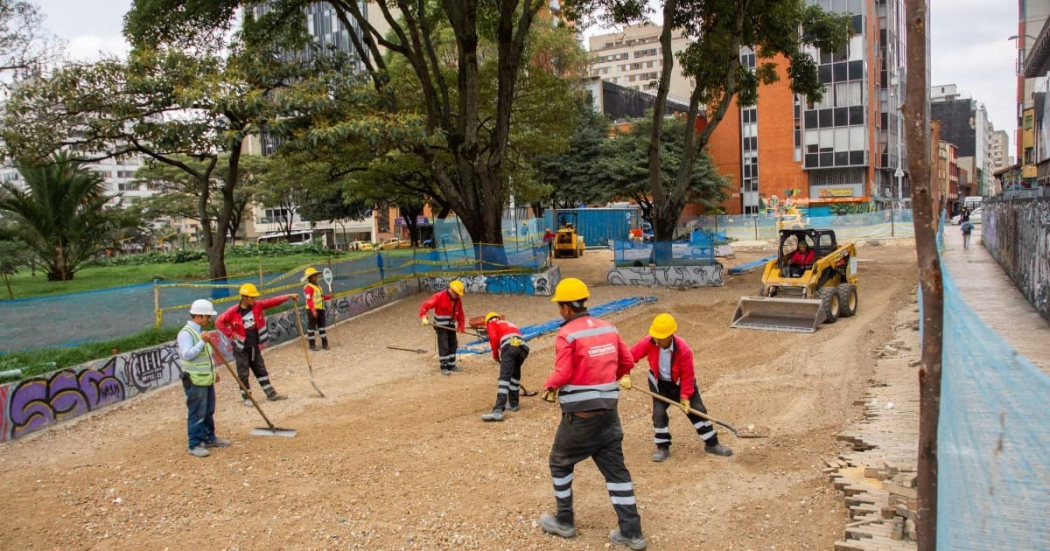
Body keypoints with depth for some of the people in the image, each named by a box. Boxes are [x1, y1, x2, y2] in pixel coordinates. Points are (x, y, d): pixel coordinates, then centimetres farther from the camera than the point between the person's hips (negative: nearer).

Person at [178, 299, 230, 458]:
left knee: (208, 412, 17)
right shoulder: (186, 333, -17)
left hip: (207, 380, 9)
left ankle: (209, 438, 29)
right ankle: (195, 445, 6)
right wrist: (202, 342, -32)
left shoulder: (200, 332, 13)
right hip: (195, 382, -9)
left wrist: (213, 371, 24)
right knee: (196, 414, -2)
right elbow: (187, 355, -28)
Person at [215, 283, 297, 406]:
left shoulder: (257, 306, -2)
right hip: (241, 348, -5)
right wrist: (230, 335, -14)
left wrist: (288, 296, -13)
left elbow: (272, 302, -5)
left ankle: (271, 394, 19)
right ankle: (246, 397, 17)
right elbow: (219, 322, -16)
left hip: (255, 346, 5)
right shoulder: (233, 311, -18)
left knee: (261, 370, 13)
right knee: (243, 373, 4)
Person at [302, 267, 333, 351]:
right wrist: (313, 310, -28)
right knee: (312, 326, 1)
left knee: (322, 325, 12)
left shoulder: (317, 286, 16)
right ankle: (312, 344, 9)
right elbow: (309, 300, -21)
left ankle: (324, 343, 19)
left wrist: (329, 297, 7)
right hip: (313, 310, -9)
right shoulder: (309, 287, -14)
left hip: (320, 309, 9)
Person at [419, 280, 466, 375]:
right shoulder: (439, 296, -19)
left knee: (453, 344, 11)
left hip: (451, 325, 6)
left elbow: (460, 314, 9)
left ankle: (451, 365, 24)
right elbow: (424, 305, -22)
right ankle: (444, 367, 2)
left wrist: (461, 326, 2)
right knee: (444, 345, -8)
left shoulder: (458, 300, 0)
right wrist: (423, 317, -35)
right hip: (440, 325, -6)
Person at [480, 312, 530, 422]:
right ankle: (513, 403, 31)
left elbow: (494, 338, 4)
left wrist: (495, 354, 19)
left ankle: (498, 411, -21)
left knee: (504, 377, -11)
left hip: (509, 345, -6)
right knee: (515, 373, 26)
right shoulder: (510, 324, 43)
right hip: (523, 347, 6)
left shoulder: (492, 323, 25)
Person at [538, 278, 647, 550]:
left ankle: (564, 522, 28)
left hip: (580, 415, -6)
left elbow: (562, 375, -19)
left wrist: (548, 387, 1)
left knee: (560, 463, 17)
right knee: (615, 469, 11)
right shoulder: (609, 328, 5)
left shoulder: (566, 334, -15)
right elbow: (627, 362, 10)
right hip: (609, 412, 6)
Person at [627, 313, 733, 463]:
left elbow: (687, 376, -21)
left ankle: (712, 444, 17)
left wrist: (685, 396, -16)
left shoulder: (683, 350, -32)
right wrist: (625, 376, -31)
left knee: (697, 410, 1)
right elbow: (630, 356, -20)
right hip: (659, 383, 1)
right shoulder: (648, 343, -27)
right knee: (659, 413, -8)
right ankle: (662, 448, 8)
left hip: (680, 383, -1)